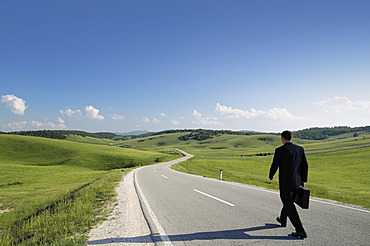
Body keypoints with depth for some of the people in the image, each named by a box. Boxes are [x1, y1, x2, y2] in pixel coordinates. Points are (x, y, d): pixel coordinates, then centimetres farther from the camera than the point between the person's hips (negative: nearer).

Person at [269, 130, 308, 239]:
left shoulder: (280, 150, -13)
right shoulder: (300, 149, 3)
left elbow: (274, 165, -9)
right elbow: (305, 166, 5)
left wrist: (271, 176, 10)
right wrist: (303, 180, 14)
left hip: (285, 183, -7)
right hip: (297, 183, 7)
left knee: (289, 206, 2)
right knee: (289, 202, 25)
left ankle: (300, 231, -1)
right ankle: (282, 220, 45)